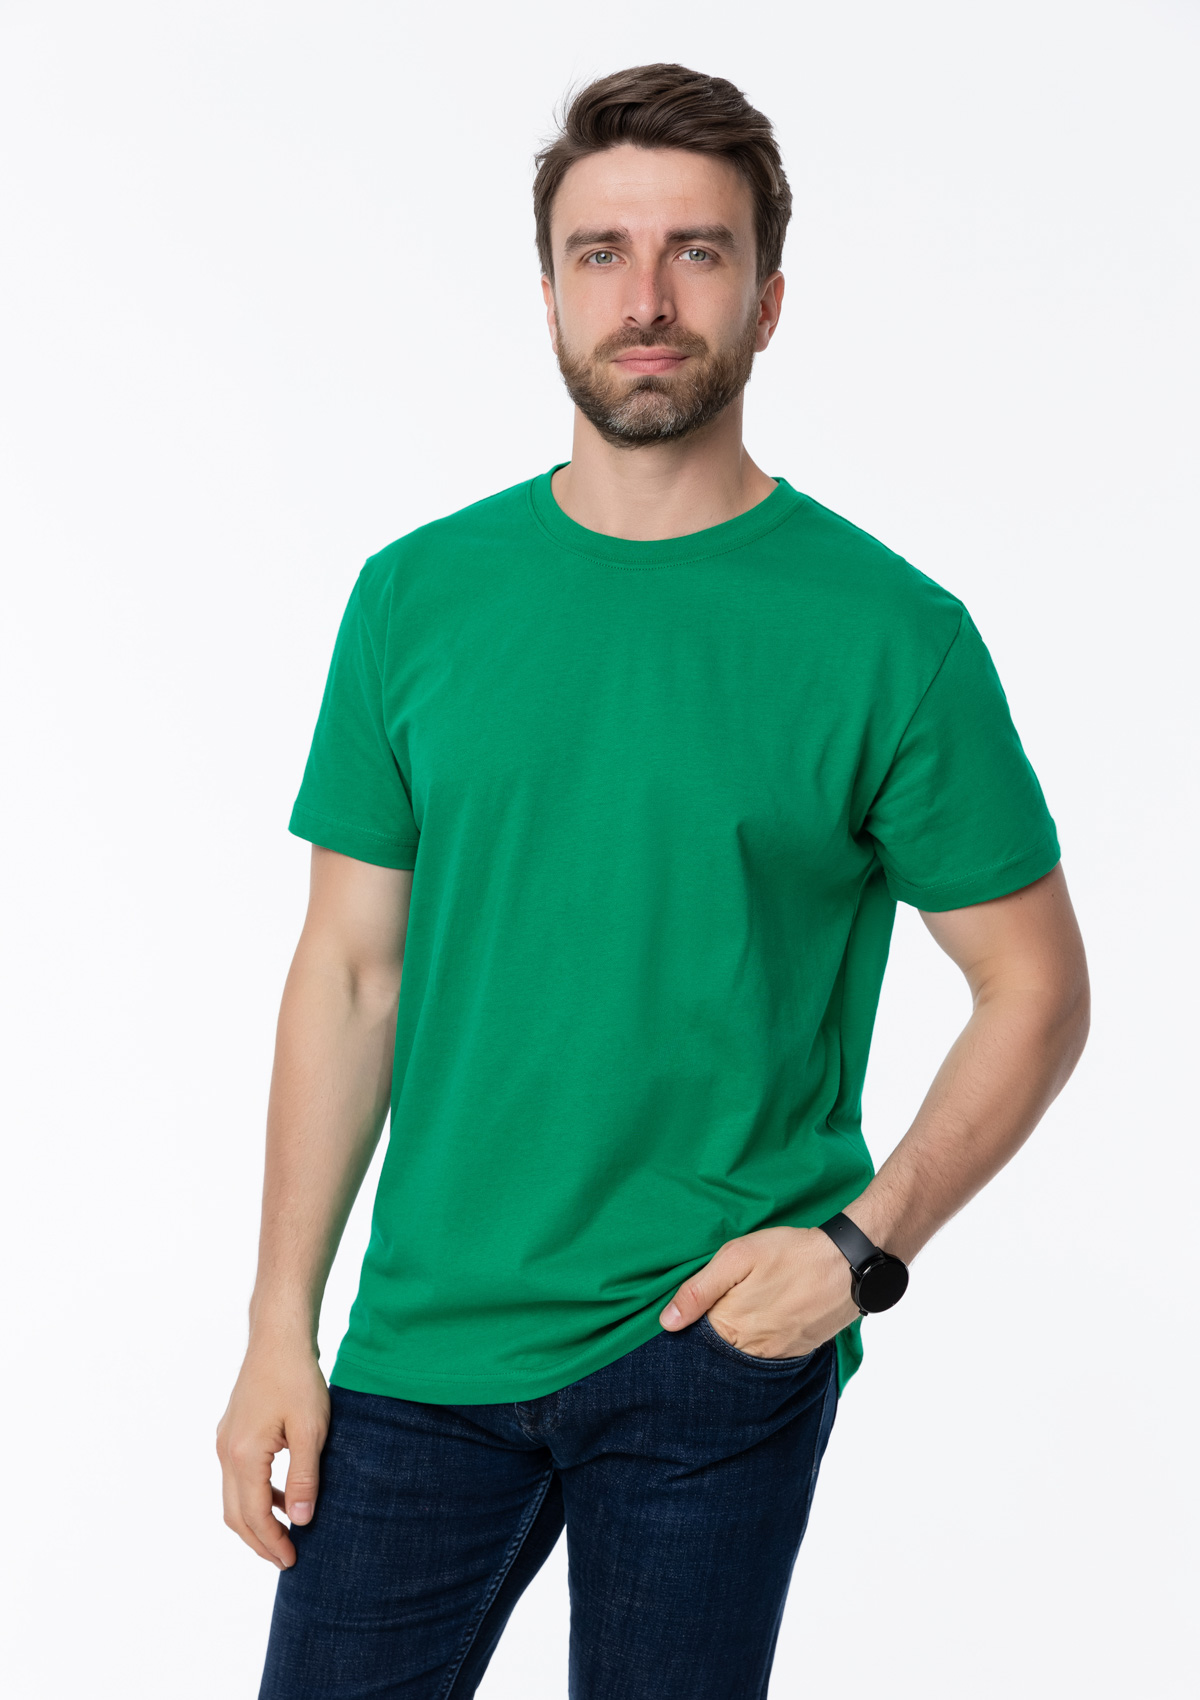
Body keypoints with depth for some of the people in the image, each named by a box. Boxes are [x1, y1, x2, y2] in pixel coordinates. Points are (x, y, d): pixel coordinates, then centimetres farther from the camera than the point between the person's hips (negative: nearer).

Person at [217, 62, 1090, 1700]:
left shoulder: (891, 632, -7)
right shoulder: (417, 597, 2)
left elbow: (1036, 987, -1)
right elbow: (351, 973, 5)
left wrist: (869, 1237, -14)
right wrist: (281, 1325, 2)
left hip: (721, 1342, -2)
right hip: (426, 1338, 2)